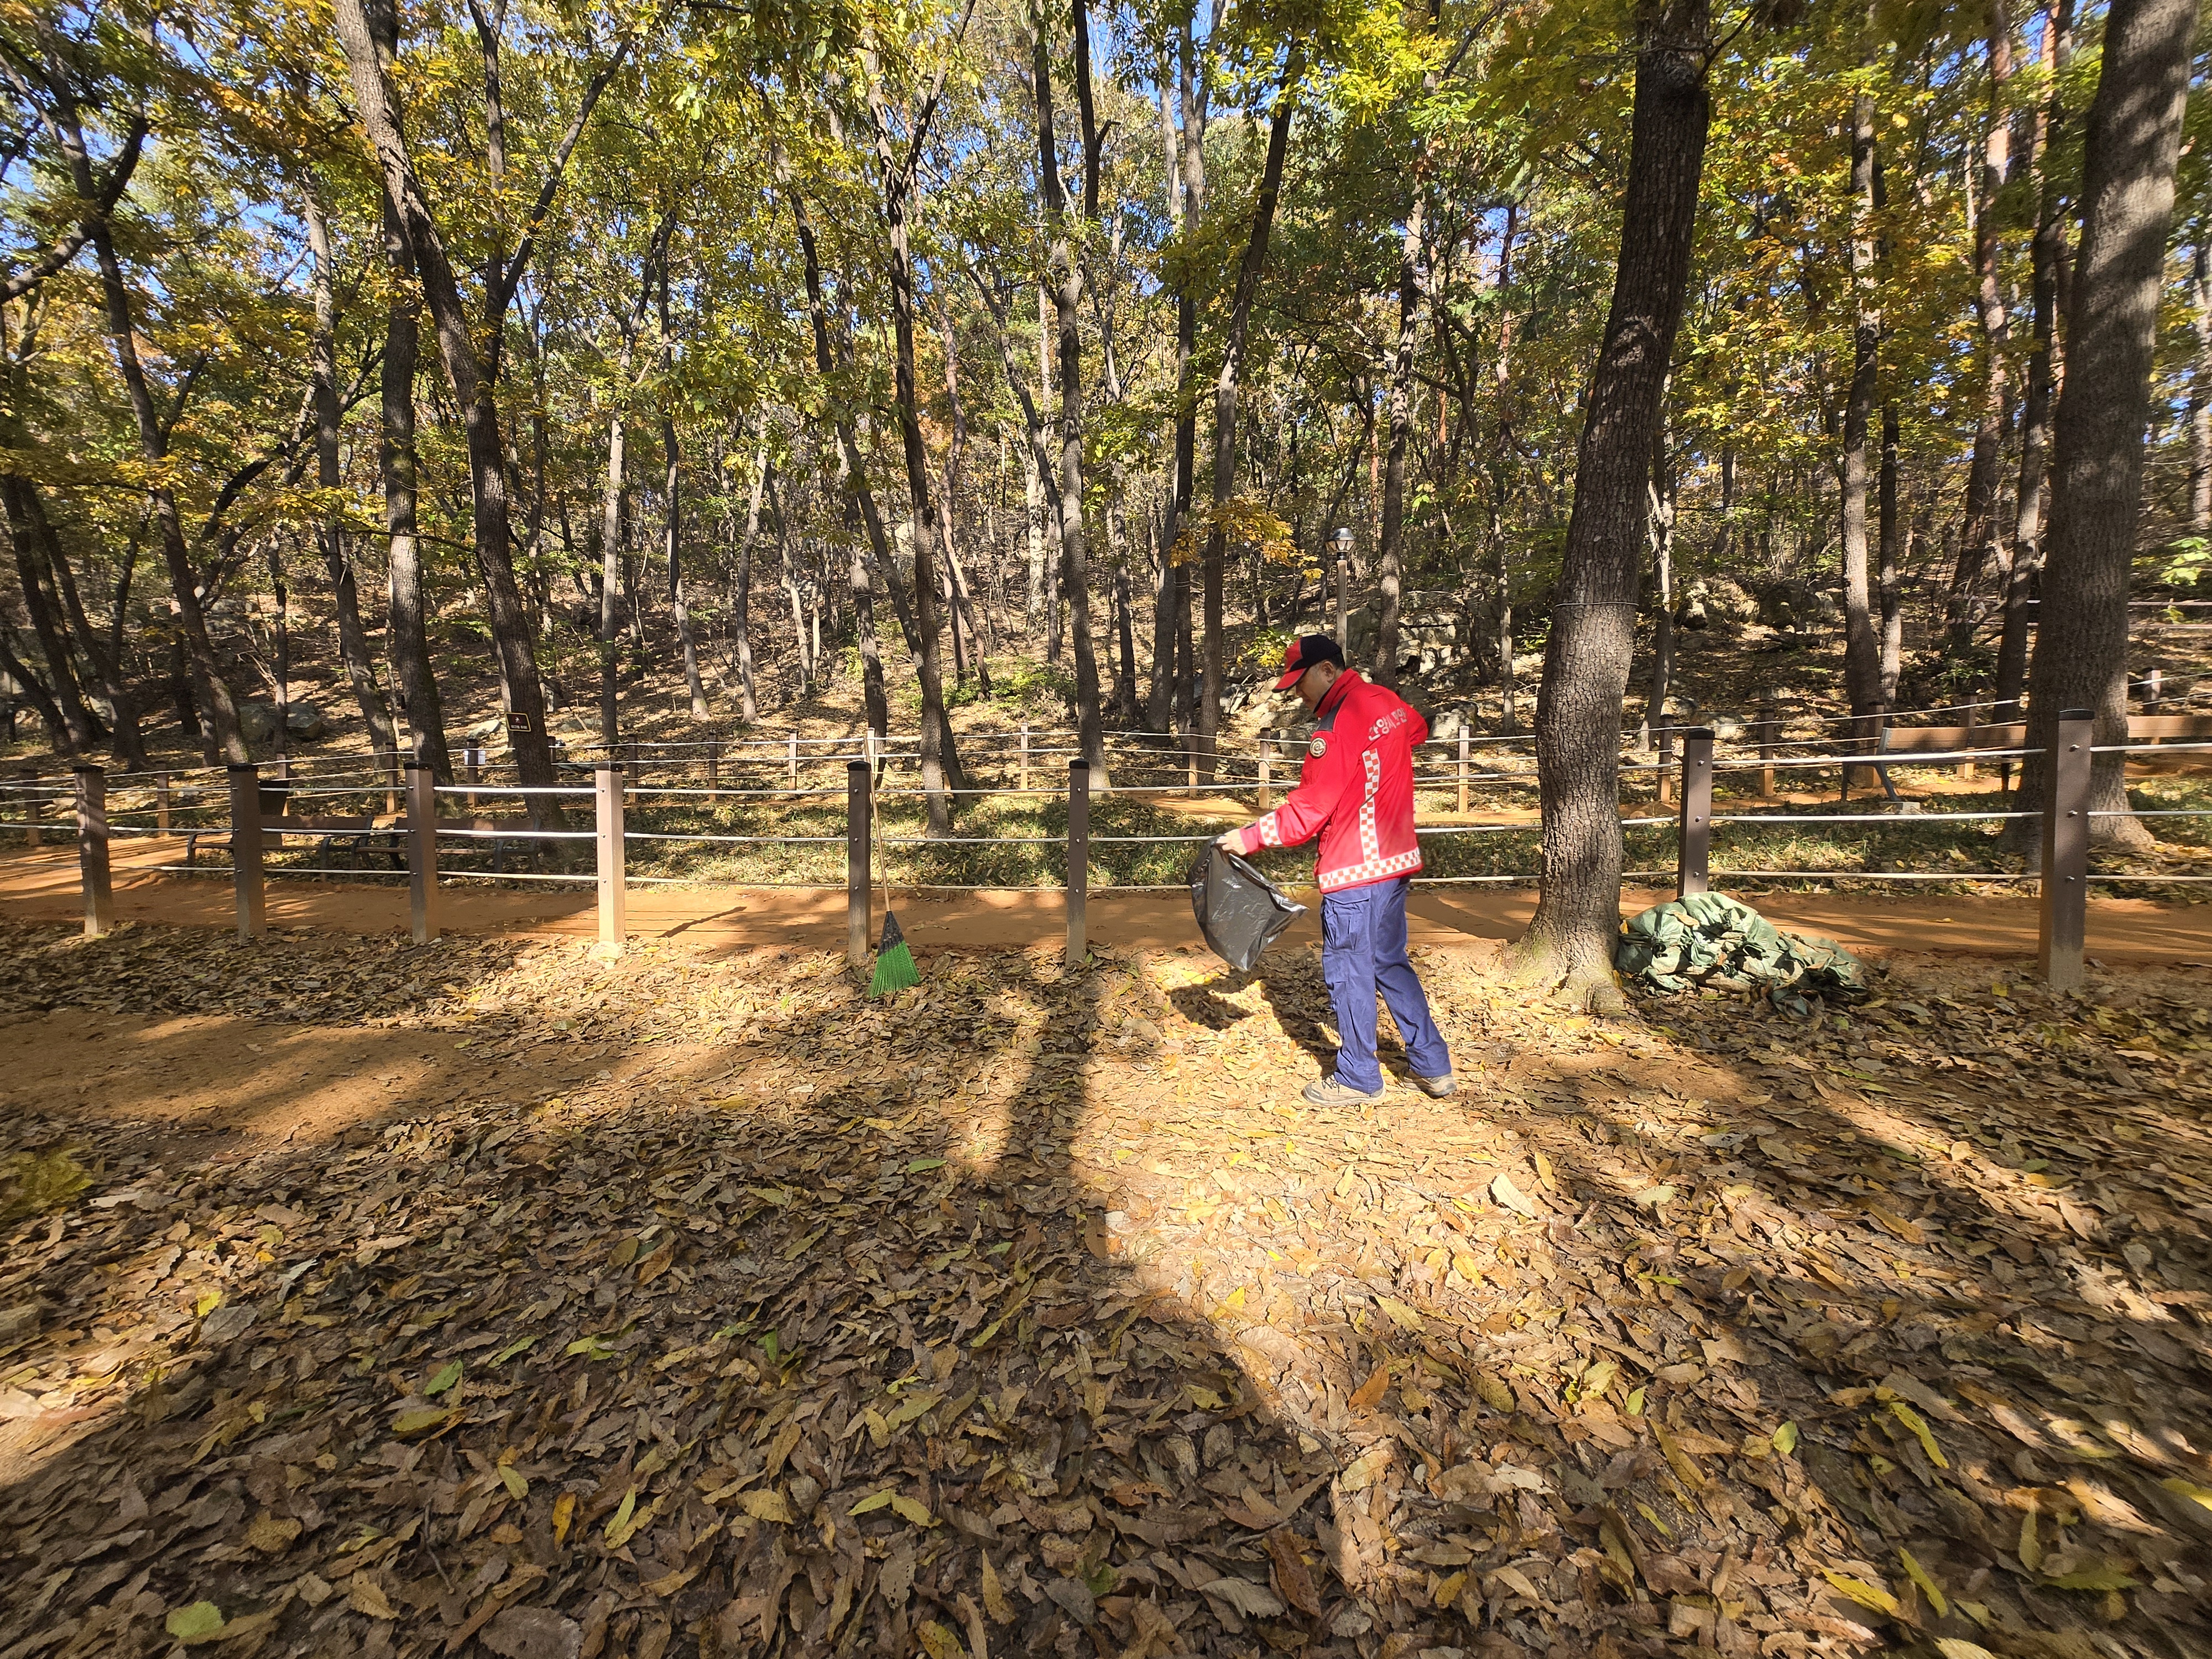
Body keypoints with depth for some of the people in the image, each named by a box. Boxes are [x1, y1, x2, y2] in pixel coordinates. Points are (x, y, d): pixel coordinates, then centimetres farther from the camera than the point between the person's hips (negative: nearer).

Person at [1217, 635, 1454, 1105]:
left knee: (1348, 972, 5)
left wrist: (1249, 838, -12)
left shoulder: (1336, 728, -19)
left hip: (1354, 873, -9)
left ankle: (1358, 1079, 19)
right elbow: (1418, 728, 31)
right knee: (1391, 963, 19)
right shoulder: (1387, 702, 7)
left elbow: (1306, 812, -20)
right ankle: (1434, 1066, 26)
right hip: (1395, 859, 9)